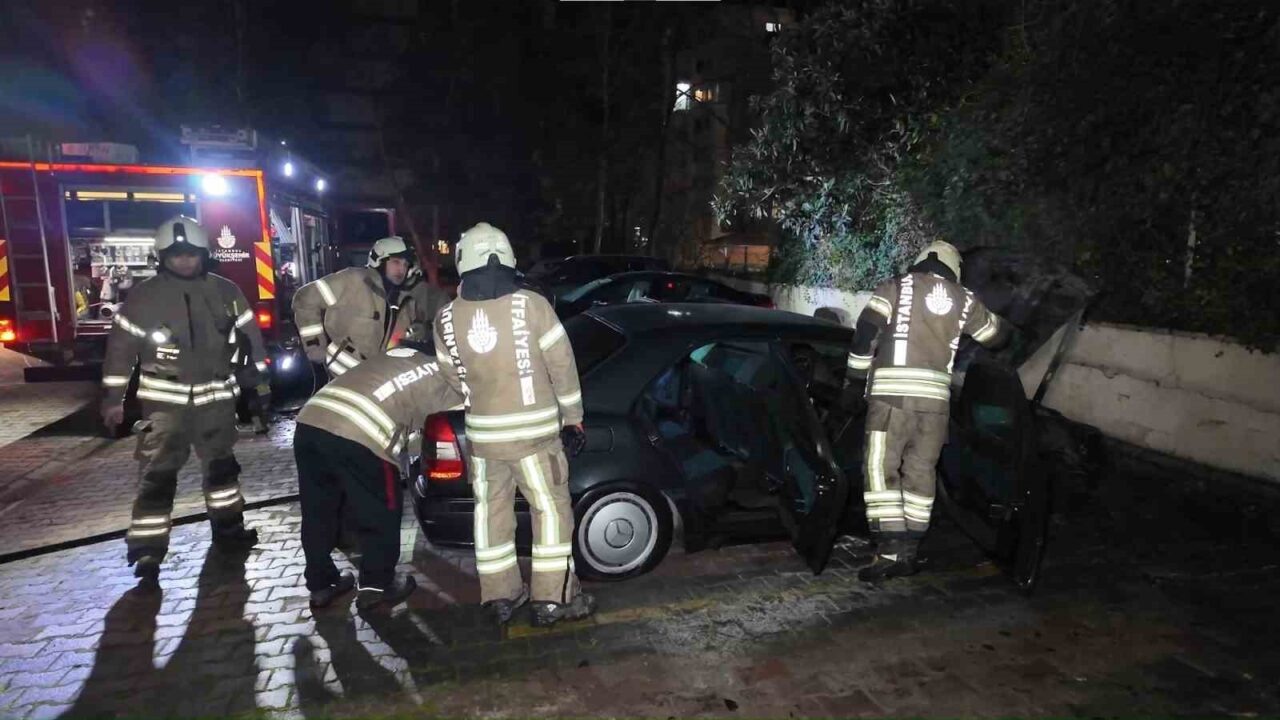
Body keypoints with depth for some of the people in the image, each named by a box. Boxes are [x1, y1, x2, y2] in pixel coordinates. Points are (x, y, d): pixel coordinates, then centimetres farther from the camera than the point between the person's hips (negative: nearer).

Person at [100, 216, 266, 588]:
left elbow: (250, 334, 9)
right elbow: (121, 346, -3)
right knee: (158, 473, -5)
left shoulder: (225, 291, 1)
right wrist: (114, 398, -3)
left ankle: (227, 527, 33)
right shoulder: (143, 296, -7)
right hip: (165, 398, -3)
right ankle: (147, 552, 2)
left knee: (221, 463, 16)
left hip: (215, 394, 4)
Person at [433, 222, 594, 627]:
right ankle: (553, 599, 13)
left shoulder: (447, 318, -3)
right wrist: (572, 417, 5)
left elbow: (453, 375, 6)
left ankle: (500, 596, 26)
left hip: (482, 432, 4)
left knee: (491, 510, 17)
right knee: (551, 510, 8)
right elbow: (562, 365, -7)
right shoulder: (531, 305, -12)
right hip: (533, 430, -3)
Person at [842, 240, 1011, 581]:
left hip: (892, 392, -3)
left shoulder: (897, 286, 8)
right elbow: (996, 335, 31)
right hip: (936, 396, 4)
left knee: (881, 469, 0)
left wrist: (855, 382, 1)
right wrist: (1004, 325, 55)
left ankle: (890, 551, -7)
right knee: (921, 473, 11)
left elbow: (865, 331, -4)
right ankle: (908, 553, 15)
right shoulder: (964, 300, 16)